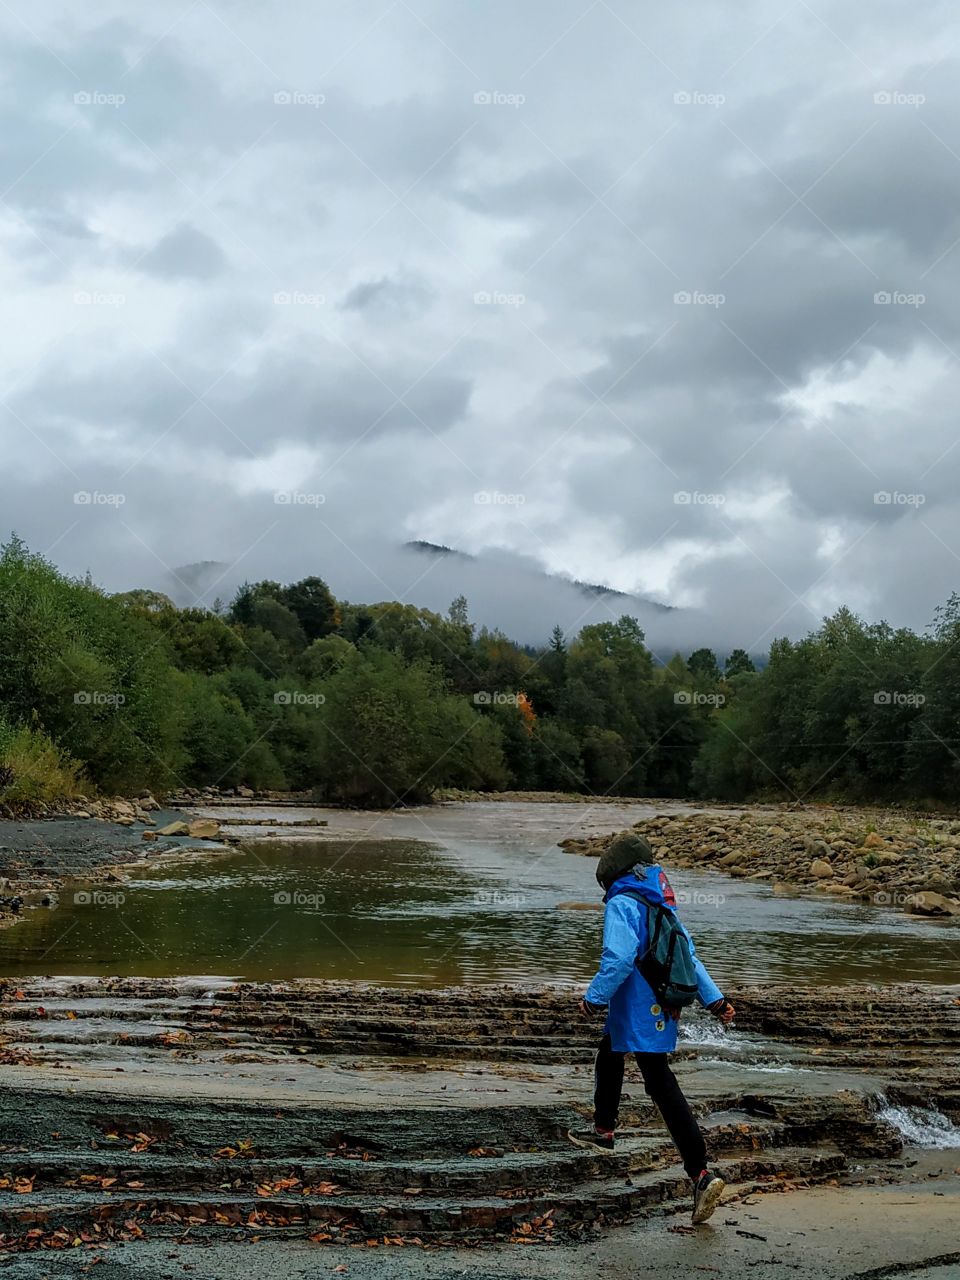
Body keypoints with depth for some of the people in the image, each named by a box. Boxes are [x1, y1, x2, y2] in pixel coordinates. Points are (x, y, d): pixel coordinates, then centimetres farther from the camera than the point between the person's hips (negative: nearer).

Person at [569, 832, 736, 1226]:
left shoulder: (622, 905, -14)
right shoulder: (662, 906, 13)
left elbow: (618, 959, -26)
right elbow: (688, 956, 14)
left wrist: (594, 998, -17)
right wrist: (715, 999, 15)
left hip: (637, 1013, -9)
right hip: (661, 1012, 9)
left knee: (663, 1088, -9)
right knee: (607, 1059, 26)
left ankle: (702, 1174, -12)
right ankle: (603, 1132, 44)